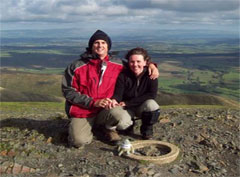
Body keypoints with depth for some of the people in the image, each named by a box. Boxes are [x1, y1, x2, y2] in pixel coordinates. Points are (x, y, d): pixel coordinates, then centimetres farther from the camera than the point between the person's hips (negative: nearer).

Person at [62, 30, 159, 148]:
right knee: (79, 141, -22)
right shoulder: (77, 67, -5)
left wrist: (150, 65, -4)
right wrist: (93, 102, -17)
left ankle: (109, 129, 9)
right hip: (82, 111, -1)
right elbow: (68, 91, -7)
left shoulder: (116, 66, 2)